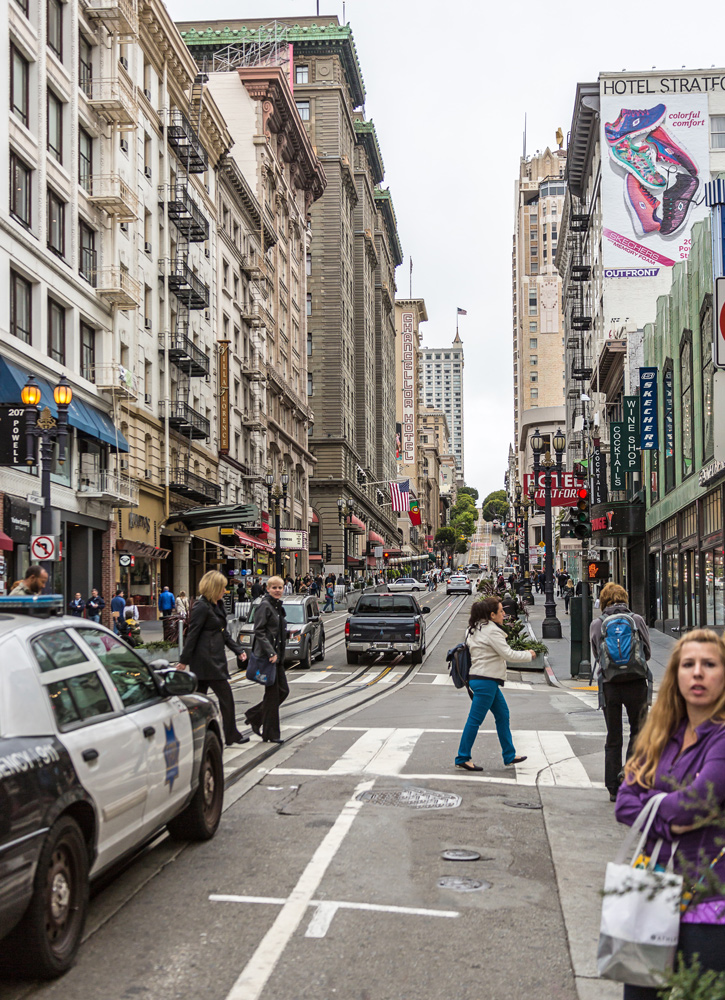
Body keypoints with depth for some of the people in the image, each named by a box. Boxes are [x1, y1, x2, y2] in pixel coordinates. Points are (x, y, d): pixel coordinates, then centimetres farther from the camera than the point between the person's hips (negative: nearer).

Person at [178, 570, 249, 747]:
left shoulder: (217, 605, 15)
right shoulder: (201, 607, -14)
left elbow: (223, 633, 22)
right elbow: (192, 634, -15)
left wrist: (238, 650, 16)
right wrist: (184, 660, -13)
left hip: (215, 658, 10)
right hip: (207, 660, -10)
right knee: (225, 696, -3)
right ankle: (231, 735, 6)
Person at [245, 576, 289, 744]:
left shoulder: (279, 607, 16)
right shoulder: (265, 606, -11)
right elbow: (259, 631, -18)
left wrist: (279, 654, 19)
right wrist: (270, 652, -23)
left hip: (277, 655, 9)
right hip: (267, 655, -9)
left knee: (283, 690, 10)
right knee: (272, 693, -4)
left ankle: (254, 716, 23)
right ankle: (271, 733, 4)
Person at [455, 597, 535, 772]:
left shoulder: (475, 629, 14)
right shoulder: (492, 631, -16)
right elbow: (508, 654, -15)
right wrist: (528, 655, 0)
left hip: (488, 681, 11)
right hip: (486, 681, -11)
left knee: (502, 714, 15)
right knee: (475, 719, -4)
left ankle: (509, 755, 22)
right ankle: (463, 758, 2)